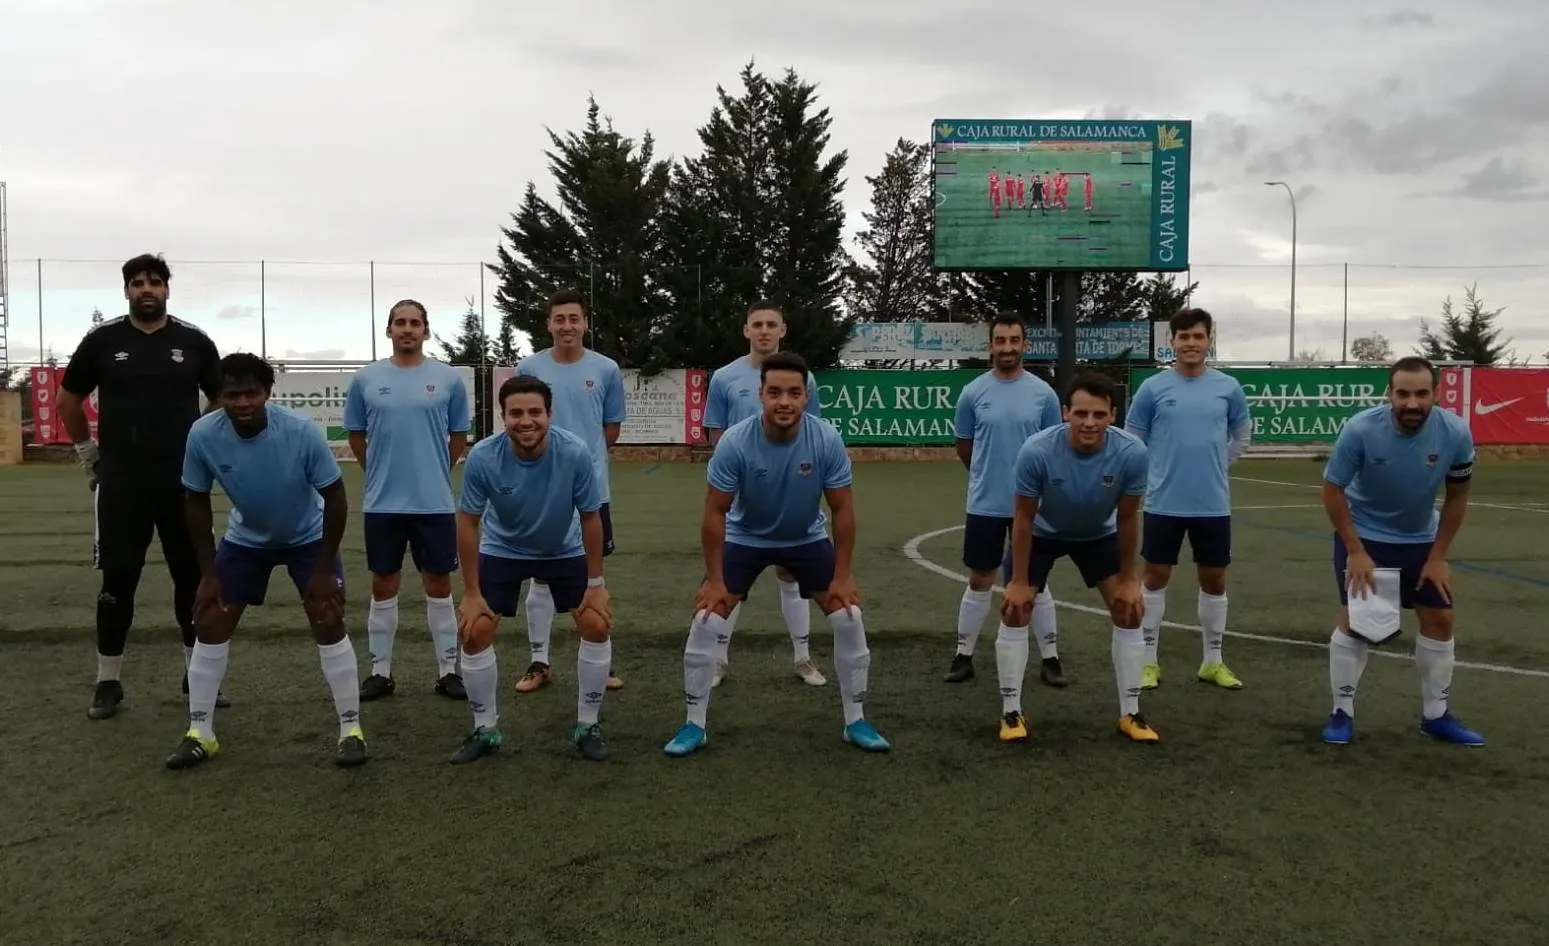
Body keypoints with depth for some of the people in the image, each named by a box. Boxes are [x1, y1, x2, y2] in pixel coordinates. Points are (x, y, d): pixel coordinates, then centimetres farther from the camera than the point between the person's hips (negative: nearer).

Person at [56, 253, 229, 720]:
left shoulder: (193, 341, 0)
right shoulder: (102, 340, 0)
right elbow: (68, 399, 13)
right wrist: (88, 451, 11)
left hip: (183, 484, 1)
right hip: (121, 485, 0)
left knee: (193, 578, 6)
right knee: (118, 581, 4)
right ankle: (108, 683, 15)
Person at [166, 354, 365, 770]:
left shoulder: (302, 431, -32)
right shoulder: (203, 435, -25)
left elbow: (335, 498, -21)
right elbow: (197, 501, -8)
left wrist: (323, 569, -19)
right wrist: (208, 573, -9)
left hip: (308, 537, -3)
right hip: (245, 539, 3)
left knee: (329, 624, -12)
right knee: (210, 624, -1)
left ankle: (351, 730, -1)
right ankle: (199, 734, 13)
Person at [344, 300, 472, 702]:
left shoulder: (448, 378, 0)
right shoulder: (365, 379, 3)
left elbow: (459, 437, 9)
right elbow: (356, 435, 12)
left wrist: (435, 473, 10)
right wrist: (380, 473, 12)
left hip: (435, 502, -1)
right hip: (383, 503, 1)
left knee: (439, 585, 6)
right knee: (384, 586, 9)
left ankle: (448, 670, 15)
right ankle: (381, 671, 19)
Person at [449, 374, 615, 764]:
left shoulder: (576, 452, -31)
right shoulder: (482, 458, -30)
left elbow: (590, 518, -16)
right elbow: (468, 523, -16)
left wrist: (596, 583, -12)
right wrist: (472, 593, -13)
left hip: (564, 551, 0)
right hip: (502, 550, 0)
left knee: (597, 625, -10)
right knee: (474, 631, -9)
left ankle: (587, 726, 9)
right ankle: (486, 730, 12)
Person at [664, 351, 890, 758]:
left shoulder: (827, 440, -26)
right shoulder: (735, 442, -29)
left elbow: (842, 510, -15)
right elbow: (715, 512, -19)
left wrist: (843, 576, -14)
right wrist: (715, 580, -18)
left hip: (807, 539, 1)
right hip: (744, 539, -1)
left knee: (849, 617, -7)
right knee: (705, 621, -10)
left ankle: (856, 722, 11)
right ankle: (694, 725, 7)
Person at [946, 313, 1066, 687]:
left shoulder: (1044, 393, -2)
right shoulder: (973, 392, -2)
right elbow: (964, 448, 9)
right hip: (984, 503, 0)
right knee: (979, 581, 8)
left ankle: (1050, 657, 18)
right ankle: (964, 655, 19)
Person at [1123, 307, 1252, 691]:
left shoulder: (1228, 387, 2)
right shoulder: (1153, 387, -4)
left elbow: (1242, 435, 17)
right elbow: (1132, 440, 4)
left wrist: (1217, 465, 9)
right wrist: (1157, 472, 3)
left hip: (1212, 504, 2)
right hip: (1164, 503, -2)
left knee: (1214, 579, 10)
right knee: (1156, 577, 4)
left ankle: (1213, 661, 24)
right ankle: (1148, 660, 15)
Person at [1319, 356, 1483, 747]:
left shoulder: (1455, 432, -20)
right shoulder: (1361, 429, -28)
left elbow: (1457, 495, -5)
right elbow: (1332, 490, -17)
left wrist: (1438, 557, -6)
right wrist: (1355, 552, -19)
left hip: (1420, 538, 4)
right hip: (1363, 535, -3)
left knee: (1440, 619, 5)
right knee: (1354, 620, -8)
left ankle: (1436, 715, 21)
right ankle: (1342, 713, 5)